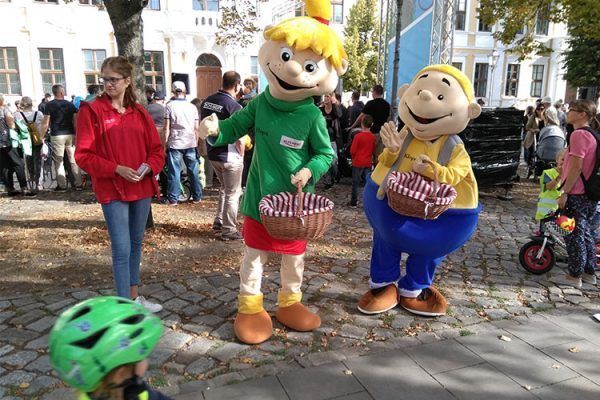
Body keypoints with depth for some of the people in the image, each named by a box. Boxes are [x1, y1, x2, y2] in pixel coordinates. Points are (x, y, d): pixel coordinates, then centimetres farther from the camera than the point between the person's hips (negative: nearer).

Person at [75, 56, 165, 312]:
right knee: (121, 248, -6)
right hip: (112, 190, -5)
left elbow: (156, 149, 9)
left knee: (136, 243, 15)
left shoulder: (139, 112, 9)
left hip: (142, 187, 5)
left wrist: (148, 166, -11)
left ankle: (134, 296, 30)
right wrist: (116, 169, -20)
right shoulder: (91, 111, -4)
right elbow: (83, 155, -9)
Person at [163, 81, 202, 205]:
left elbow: (166, 128, -5)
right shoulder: (192, 107, 6)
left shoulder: (170, 106, -2)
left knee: (175, 172, 2)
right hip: (191, 144, 3)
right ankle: (197, 197, 13)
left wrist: (165, 144, 1)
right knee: (193, 171, 8)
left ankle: (173, 199, 5)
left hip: (175, 144, -2)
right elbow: (196, 128, 6)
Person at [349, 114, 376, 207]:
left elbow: (352, 151, -12)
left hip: (358, 163, -4)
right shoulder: (373, 137, -4)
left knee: (355, 183, 6)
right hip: (368, 163, 4)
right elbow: (373, 150, 7)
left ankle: (354, 202, 11)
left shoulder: (358, 136, -17)